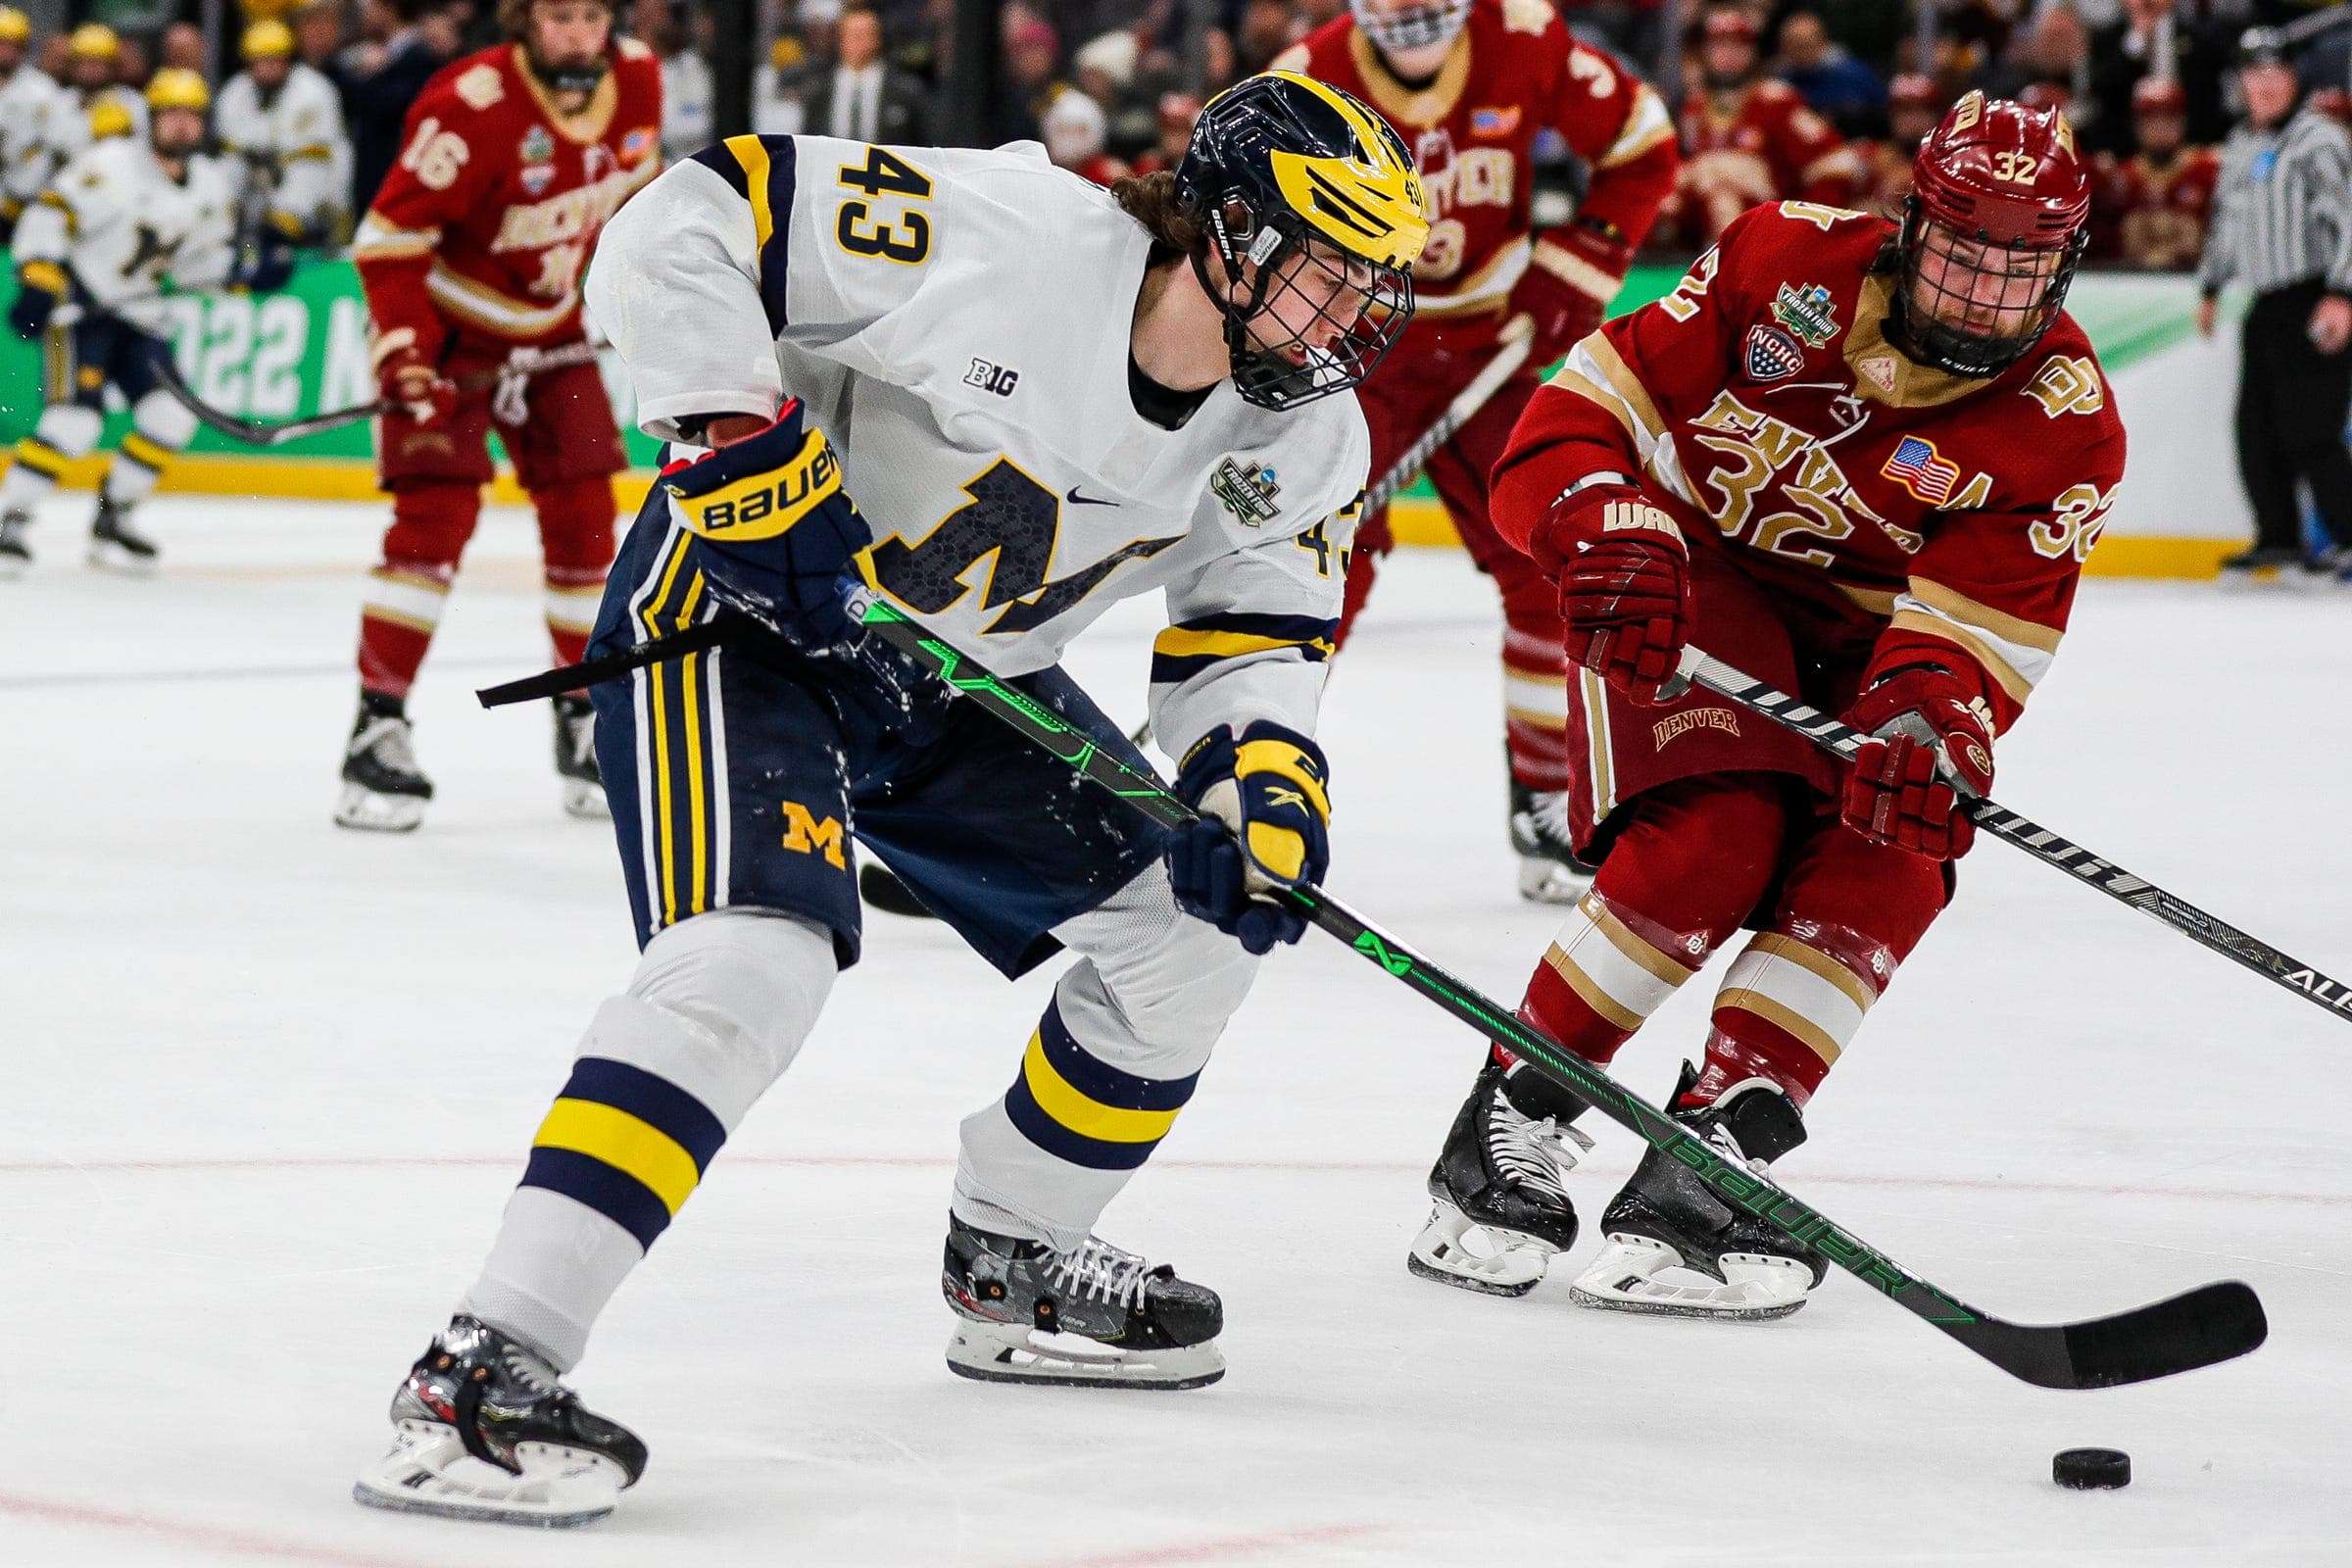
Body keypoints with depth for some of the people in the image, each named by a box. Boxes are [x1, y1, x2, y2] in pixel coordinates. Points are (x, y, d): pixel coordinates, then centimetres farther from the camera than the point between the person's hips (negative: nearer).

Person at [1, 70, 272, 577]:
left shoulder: (213, 187, 4)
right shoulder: (111, 165, -17)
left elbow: (196, 261, 12)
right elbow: (48, 216, -17)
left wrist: (246, 278, -4)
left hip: (138, 313, 7)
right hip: (77, 303, -7)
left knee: (173, 415, -5)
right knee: (74, 418, -21)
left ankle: (111, 520, 10)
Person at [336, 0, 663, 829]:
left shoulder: (636, 78, -8)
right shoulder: (473, 105, -28)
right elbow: (390, 235, -25)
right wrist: (405, 355, -32)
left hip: (552, 331, 6)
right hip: (446, 323, -6)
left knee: (583, 515, 4)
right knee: (437, 512, -17)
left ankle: (586, 724, 17)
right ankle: (378, 726, -13)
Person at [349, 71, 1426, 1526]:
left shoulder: (1303, 436, -7)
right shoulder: (1014, 235, -29)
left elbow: (1255, 637, 1)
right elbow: (677, 233, -27)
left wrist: (1264, 775, -20)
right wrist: (746, 451, -29)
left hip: (960, 683, 8)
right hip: (737, 606, -8)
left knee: (1194, 917, 8)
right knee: (758, 955, -29)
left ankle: (1010, 1268, 29)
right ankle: (482, 1373, -33)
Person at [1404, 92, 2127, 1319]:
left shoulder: (2068, 427, -17)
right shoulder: (1788, 265, -19)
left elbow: (1974, 629, -24)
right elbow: (1588, 412, -17)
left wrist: (1931, 723, -46)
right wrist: (1609, 534, -37)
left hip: (1868, 640, 3)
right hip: (1691, 586, -2)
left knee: (1887, 859, -23)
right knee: (1714, 836, -25)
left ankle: (1706, 1167, -22)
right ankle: (1509, 1126, -11)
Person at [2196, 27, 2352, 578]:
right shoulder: (2240, 146, 16)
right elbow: (2225, 218, 29)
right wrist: (2210, 288, 31)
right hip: (2267, 306, 8)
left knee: (2307, 433, -13)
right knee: (2255, 429, 6)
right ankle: (2279, 537, 15)